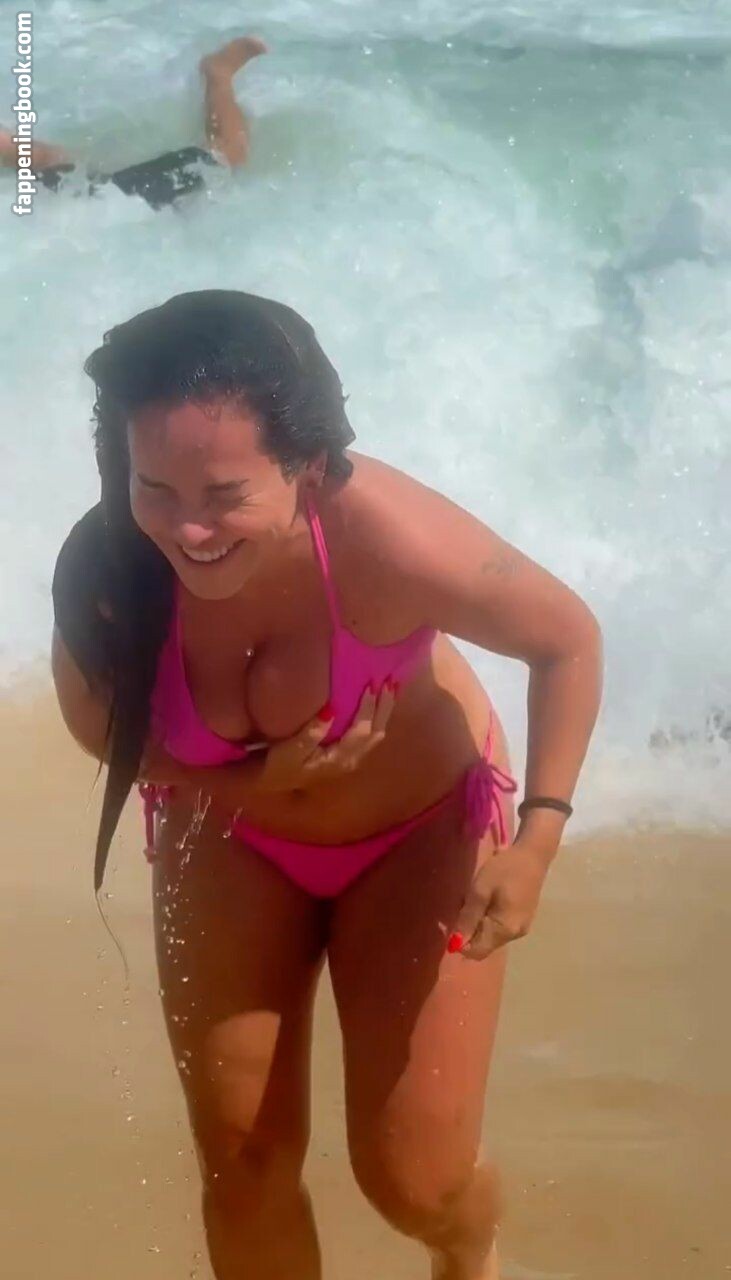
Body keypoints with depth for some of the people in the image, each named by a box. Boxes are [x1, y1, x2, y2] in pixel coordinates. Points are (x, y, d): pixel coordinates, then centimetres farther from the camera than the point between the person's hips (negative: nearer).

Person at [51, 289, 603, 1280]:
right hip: (232, 838, 2)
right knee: (241, 1163, 8)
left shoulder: (389, 541, -38)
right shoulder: (103, 576, -31)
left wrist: (538, 835, -25)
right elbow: (109, 738, -9)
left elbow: (569, 640, -20)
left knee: (416, 1183, 2)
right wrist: (257, 782, -26)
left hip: (422, 829, -2)